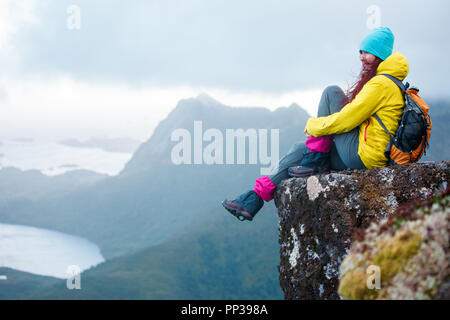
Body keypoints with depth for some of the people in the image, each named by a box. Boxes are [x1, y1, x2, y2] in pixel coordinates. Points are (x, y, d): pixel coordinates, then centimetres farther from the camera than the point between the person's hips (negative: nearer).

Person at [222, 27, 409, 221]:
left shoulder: (381, 84, -14)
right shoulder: (386, 81, 18)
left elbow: (348, 119, -18)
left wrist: (314, 125, -4)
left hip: (362, 155, -10)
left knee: (331, 93, -7)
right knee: (300, 149, 12)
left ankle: (314, 161, -5)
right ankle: (257, 196, 8)